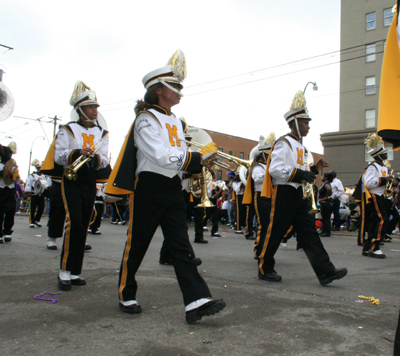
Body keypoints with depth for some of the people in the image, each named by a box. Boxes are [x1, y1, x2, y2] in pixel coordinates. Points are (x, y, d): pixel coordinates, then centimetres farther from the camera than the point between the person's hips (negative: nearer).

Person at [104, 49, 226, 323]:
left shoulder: (176, 122, 16)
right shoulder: (146, 119, -10)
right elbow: (163, 157, -22)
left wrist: (198, 162, -2)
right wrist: (201, 154, -16)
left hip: (173, 188, 7)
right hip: (149, 188, -7)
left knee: (181, 245, -1)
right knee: (137, 244, 6)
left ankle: (197, 301, -5)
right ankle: (126, 295, 25)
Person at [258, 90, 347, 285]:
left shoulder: (300, 146, 19)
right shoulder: (283, 143, -11)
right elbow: (274, 169, -22)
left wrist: (314, 169, 9)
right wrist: (299, 174, -25)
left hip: (298, 195, 9)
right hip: (284, 194, -9)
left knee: (309, 232, 3)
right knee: (275, 232, 1)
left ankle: (325, 272, 2)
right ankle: (265, 269, 16)